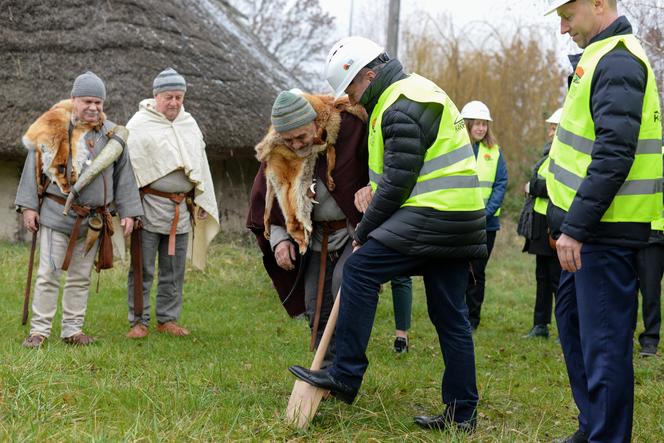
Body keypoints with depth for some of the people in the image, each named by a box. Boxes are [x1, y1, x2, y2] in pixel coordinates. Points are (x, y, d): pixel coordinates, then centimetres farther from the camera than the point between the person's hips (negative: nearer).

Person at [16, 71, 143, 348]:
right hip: (56, 214, -3)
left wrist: (128, 212, 3)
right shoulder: (53, 129, -1)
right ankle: (39, 330, 5)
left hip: (93, 219, 3)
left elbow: (124, 174, 9)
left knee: (81, 277, 10)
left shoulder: (111, 135, 6)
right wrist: (28, 206, -3)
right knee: (49, 274, -2)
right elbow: (34, 167, 2)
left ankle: (72, 330, 19)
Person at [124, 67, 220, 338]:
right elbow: (129, 164, -7)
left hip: (181, 210, 5)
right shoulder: (139, 124, -4)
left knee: (174, 270, 11)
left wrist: (203, 201, 18)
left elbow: (200, 164, 21)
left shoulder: (189, 124, 13)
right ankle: (139, 321, 8)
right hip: (148, 207, -5)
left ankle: (168, 319, 21)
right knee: (142, 268, 0)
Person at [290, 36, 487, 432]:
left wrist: (364, 232, -4)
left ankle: (345, 377, -5)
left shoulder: (402, 107, -11)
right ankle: (462, 412, 14)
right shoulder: (417, 91, 22)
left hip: (431, 217, -10)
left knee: (359, 270, -7)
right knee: (450, 316, 10)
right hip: (459, 224, 10)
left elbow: (396, 183, -15)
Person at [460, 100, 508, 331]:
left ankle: (472, 319, 14)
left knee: (477, 272, 7)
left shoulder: (494, 151, 6)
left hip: (486, 223, 2)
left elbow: (501, 184, 2)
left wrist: (486, 212, -11)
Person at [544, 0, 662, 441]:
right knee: (572, 317, 20)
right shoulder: (602, 56, 15)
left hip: (606, 230, -11)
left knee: (604, 339, -5)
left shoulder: (617, 64, -16)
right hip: (592, 227, 11)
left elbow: (614, 155, -24)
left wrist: (575, 227, -23)